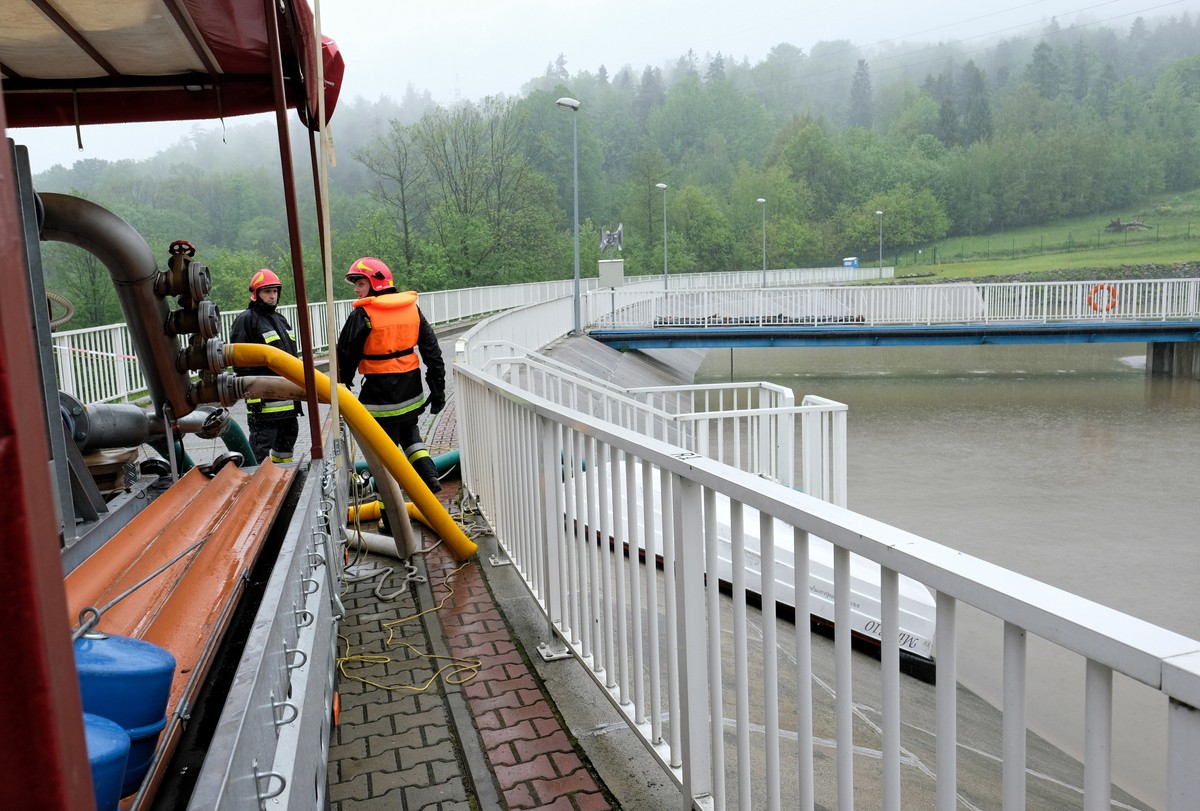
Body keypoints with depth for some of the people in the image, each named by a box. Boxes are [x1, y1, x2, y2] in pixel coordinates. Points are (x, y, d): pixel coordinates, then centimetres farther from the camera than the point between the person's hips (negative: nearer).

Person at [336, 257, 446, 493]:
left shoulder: (362, 315, -12)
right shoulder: (412, 308, 4)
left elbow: (346, 355, -6)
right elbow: (431, 350, 5)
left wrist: (343, 385, 10)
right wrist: (438, 388, 11)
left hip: (380, 392, -5)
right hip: (411, 391, 5)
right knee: (409, 432, 27)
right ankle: (429, 476, 13)